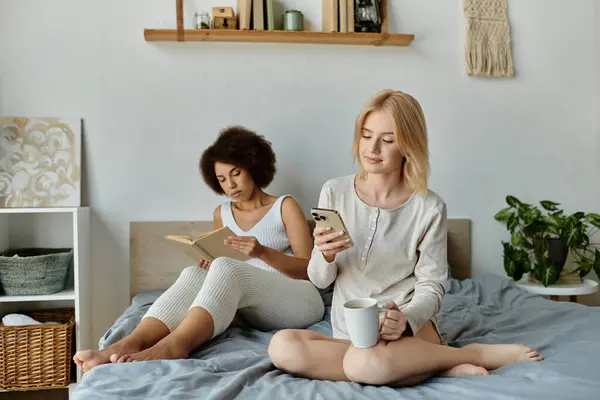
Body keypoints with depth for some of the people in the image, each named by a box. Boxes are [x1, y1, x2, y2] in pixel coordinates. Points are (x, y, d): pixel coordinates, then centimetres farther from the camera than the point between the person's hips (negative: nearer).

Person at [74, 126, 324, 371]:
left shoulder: (285, 207, 5)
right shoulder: (222, 214, 17)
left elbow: (309, 269, -2)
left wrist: (262, 252, -18)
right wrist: (208, 263, -3)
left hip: (300, 302, -4)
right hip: (257, 310, 4)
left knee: (226, 267, -32)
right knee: (194, 274, -25)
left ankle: (175, 344, -53)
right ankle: (130, 343, -45)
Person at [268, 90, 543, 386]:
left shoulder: (429, 208, -7)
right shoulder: (335, 192, -1)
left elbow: (431, 288, -3)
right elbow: (320, 280, 5)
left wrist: (406, 318, -25)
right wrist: (326, 256, -19)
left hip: (410, 327, -4)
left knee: (366, 363, -39)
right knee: (281, 347, -29)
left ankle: (476, 353, -9)